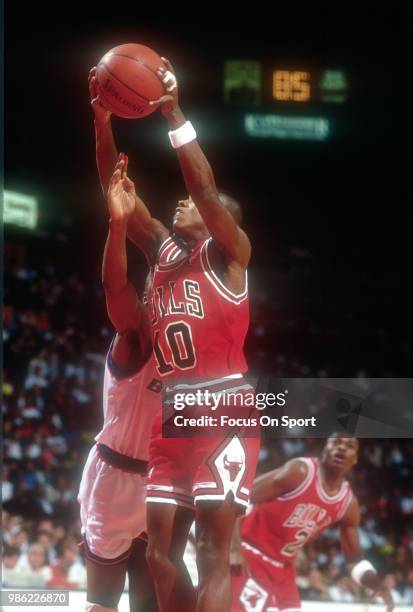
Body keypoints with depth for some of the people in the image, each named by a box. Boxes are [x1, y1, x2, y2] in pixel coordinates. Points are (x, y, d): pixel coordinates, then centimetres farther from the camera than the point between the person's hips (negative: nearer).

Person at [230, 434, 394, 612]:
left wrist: (377, 585, -9)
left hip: (282, 568, 8)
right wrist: (234, 548, -29)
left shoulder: (348, 504, 2)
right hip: (249, 558, -8)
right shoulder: (299, 472, -19)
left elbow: (354, 558, 11)